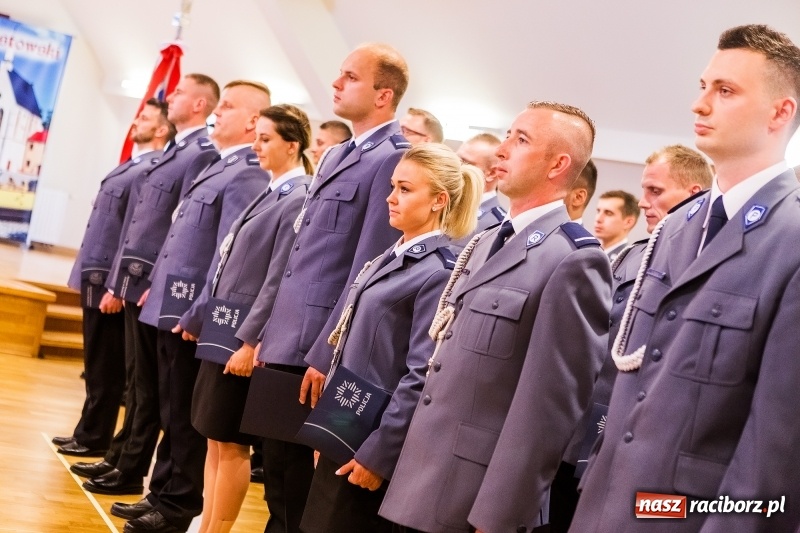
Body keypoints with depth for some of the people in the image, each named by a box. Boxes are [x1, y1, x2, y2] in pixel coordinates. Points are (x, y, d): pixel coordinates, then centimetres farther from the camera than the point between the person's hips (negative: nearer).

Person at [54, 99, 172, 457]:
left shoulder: (152, 171, -16)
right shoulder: (132, 166, 14)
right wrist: (92, 275, 18)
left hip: (109, 280, -9)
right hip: (96, 275, 9)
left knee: (105, 366, 0)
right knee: (98, 364, 15)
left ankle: (94, 438, 9)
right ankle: (89, 433, 23)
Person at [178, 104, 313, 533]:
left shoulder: (299, 198, -15)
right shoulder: (270, 193, 13)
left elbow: (279, 280, -20)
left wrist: (251, 341, -22)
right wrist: (196, 317, 19)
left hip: (245, 336, -9)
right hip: (222, 328, 9)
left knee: (231, 442, 0)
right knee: (214, 437, 14)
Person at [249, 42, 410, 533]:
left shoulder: (392, 159, -13)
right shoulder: (337, 156, 16)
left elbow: (366, 269, -18)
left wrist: (325, 353, -19)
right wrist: (265, 331, 17)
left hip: (314, 347, -9)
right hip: (285, 340, 9)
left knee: (299, 484, 1)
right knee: (278, 476, 16)